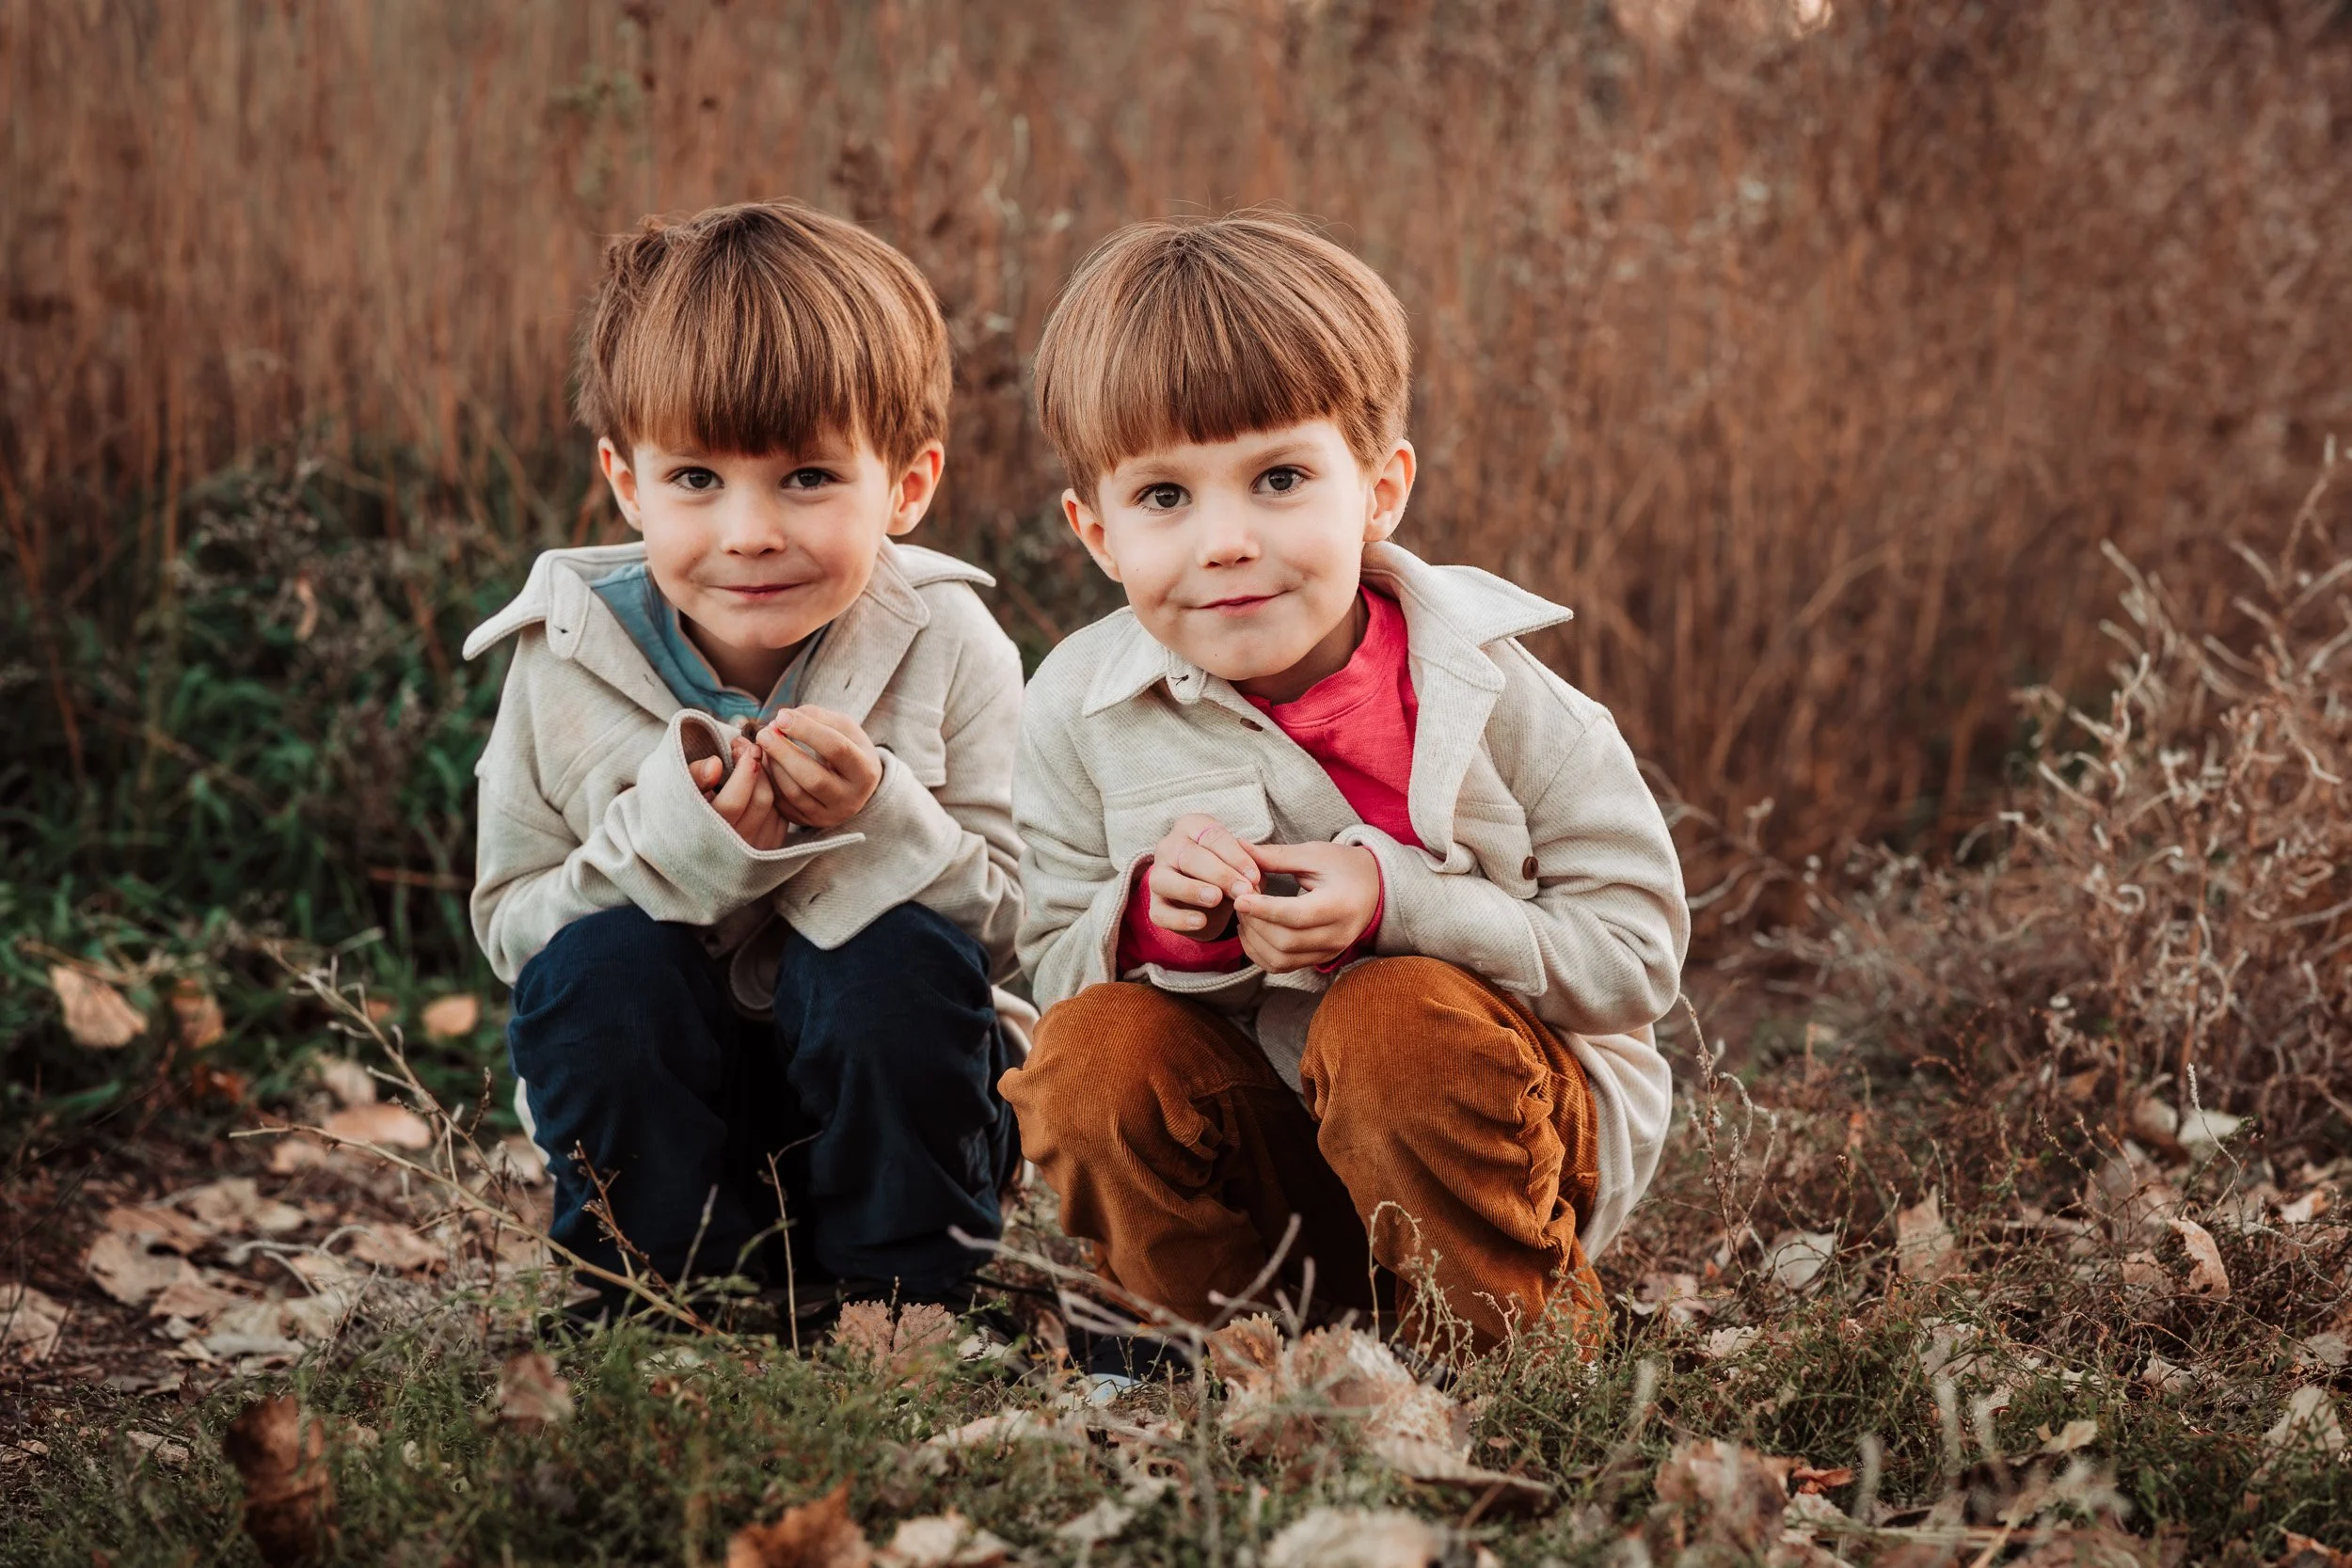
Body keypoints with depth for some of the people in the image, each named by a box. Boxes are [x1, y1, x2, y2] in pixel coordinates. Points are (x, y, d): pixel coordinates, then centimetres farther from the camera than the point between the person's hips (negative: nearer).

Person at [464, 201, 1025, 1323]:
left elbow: (1015, 925, -14)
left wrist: (876, 820, -32)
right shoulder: (566, 663, -10)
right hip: (656, 1107, 1)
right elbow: (507, 922, -9)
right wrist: (671, 844, -27)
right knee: (602, 960, -27)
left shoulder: (948, 648, -13)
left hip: (888, 1094, 0)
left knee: (900, 950, -29)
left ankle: (900, 1299, -10)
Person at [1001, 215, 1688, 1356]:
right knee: (1086, 1051, -23)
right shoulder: (1081, 710, -8)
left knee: (1401, 1015, -32)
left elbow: (1638, 957, -15)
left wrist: (1400, 906, -28)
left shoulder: (1486, 693, -16)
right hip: (1253, 1160, 3)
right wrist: (1147, 921, -25)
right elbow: (1051, 969, -2)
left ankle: (1512, 1342, -9)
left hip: (1500, 1136, -2)